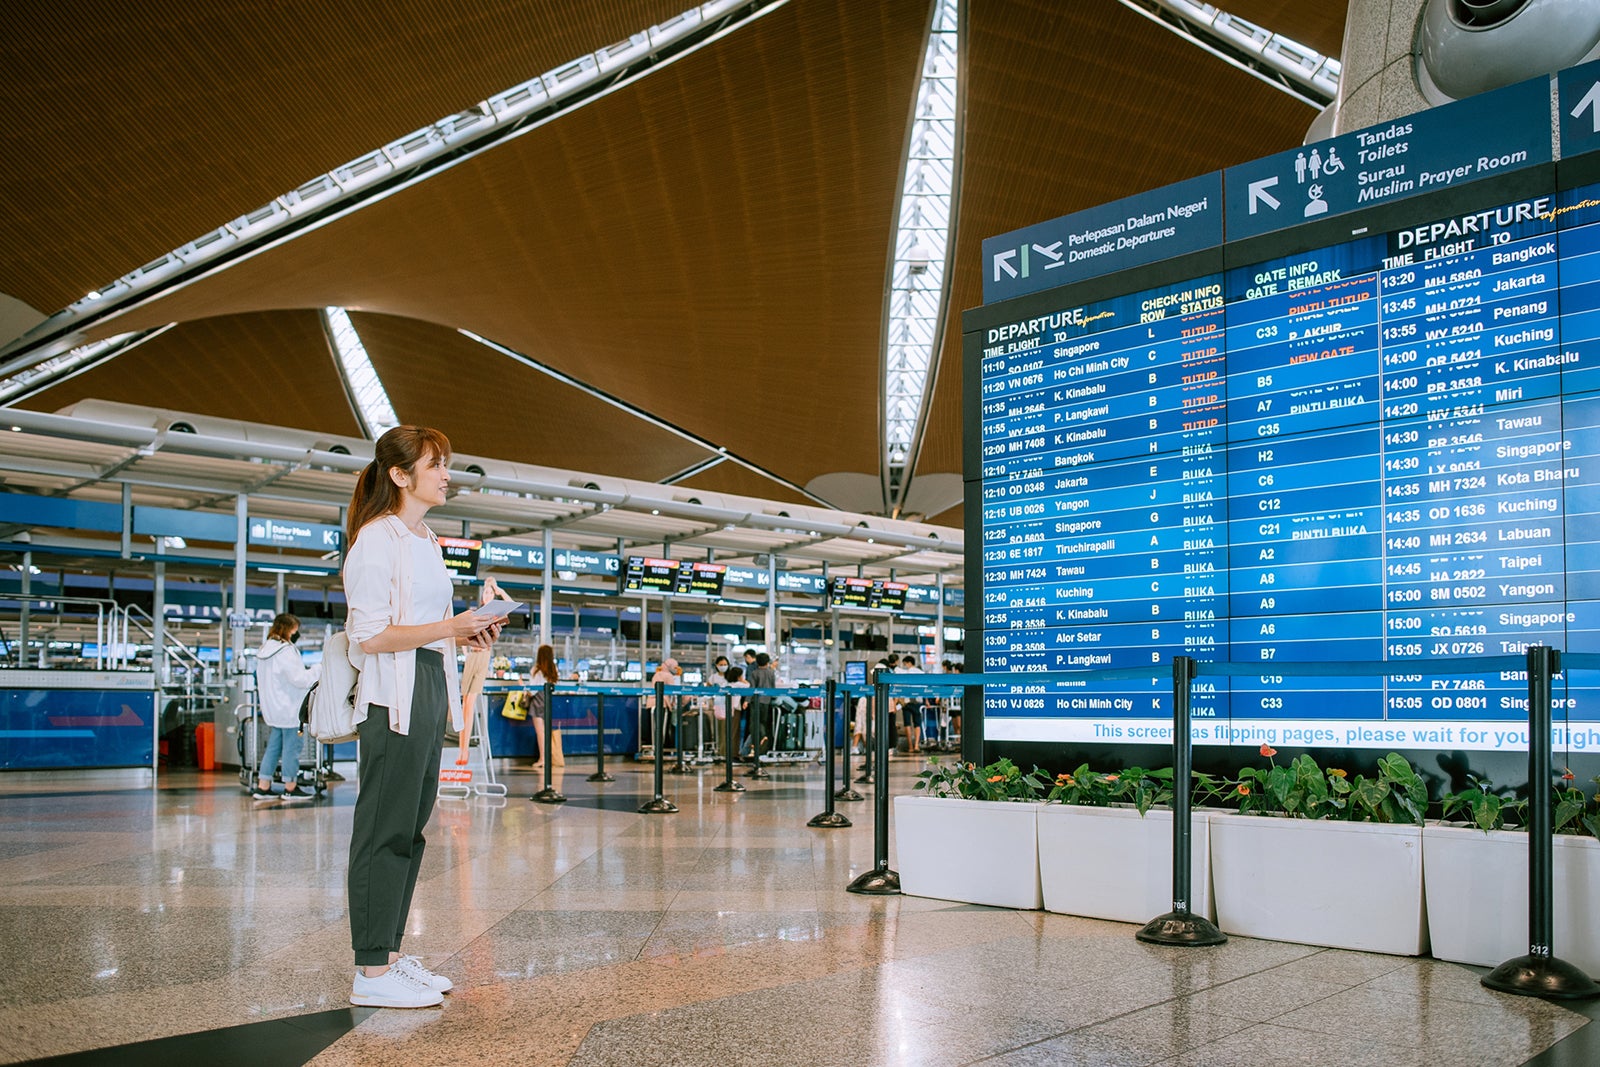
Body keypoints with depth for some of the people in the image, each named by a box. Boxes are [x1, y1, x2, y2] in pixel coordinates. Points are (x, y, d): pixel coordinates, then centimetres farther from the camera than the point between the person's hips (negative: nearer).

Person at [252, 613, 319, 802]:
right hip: (287, 708, -10)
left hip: (273, 708, 10)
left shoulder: (265, 650, 14)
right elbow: (299, 678, -19)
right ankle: (290, 789, 5)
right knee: (291, 746, -1)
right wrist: (318, 670, -8)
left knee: (274, 745, 12)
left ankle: (262, 788, 12)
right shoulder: (285, 651, -17)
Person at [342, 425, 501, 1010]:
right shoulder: (377, 538, -11)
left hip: (429, 692, 10)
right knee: (385, 831, -4)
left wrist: (467, 634, 9)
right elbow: (370, 636, -16)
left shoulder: (425, 541, 18)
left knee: (409, 830, 12)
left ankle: (390, 954, 21)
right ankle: (371, 973, 3)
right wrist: (447, 627, -21)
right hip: (393, 698, -9)